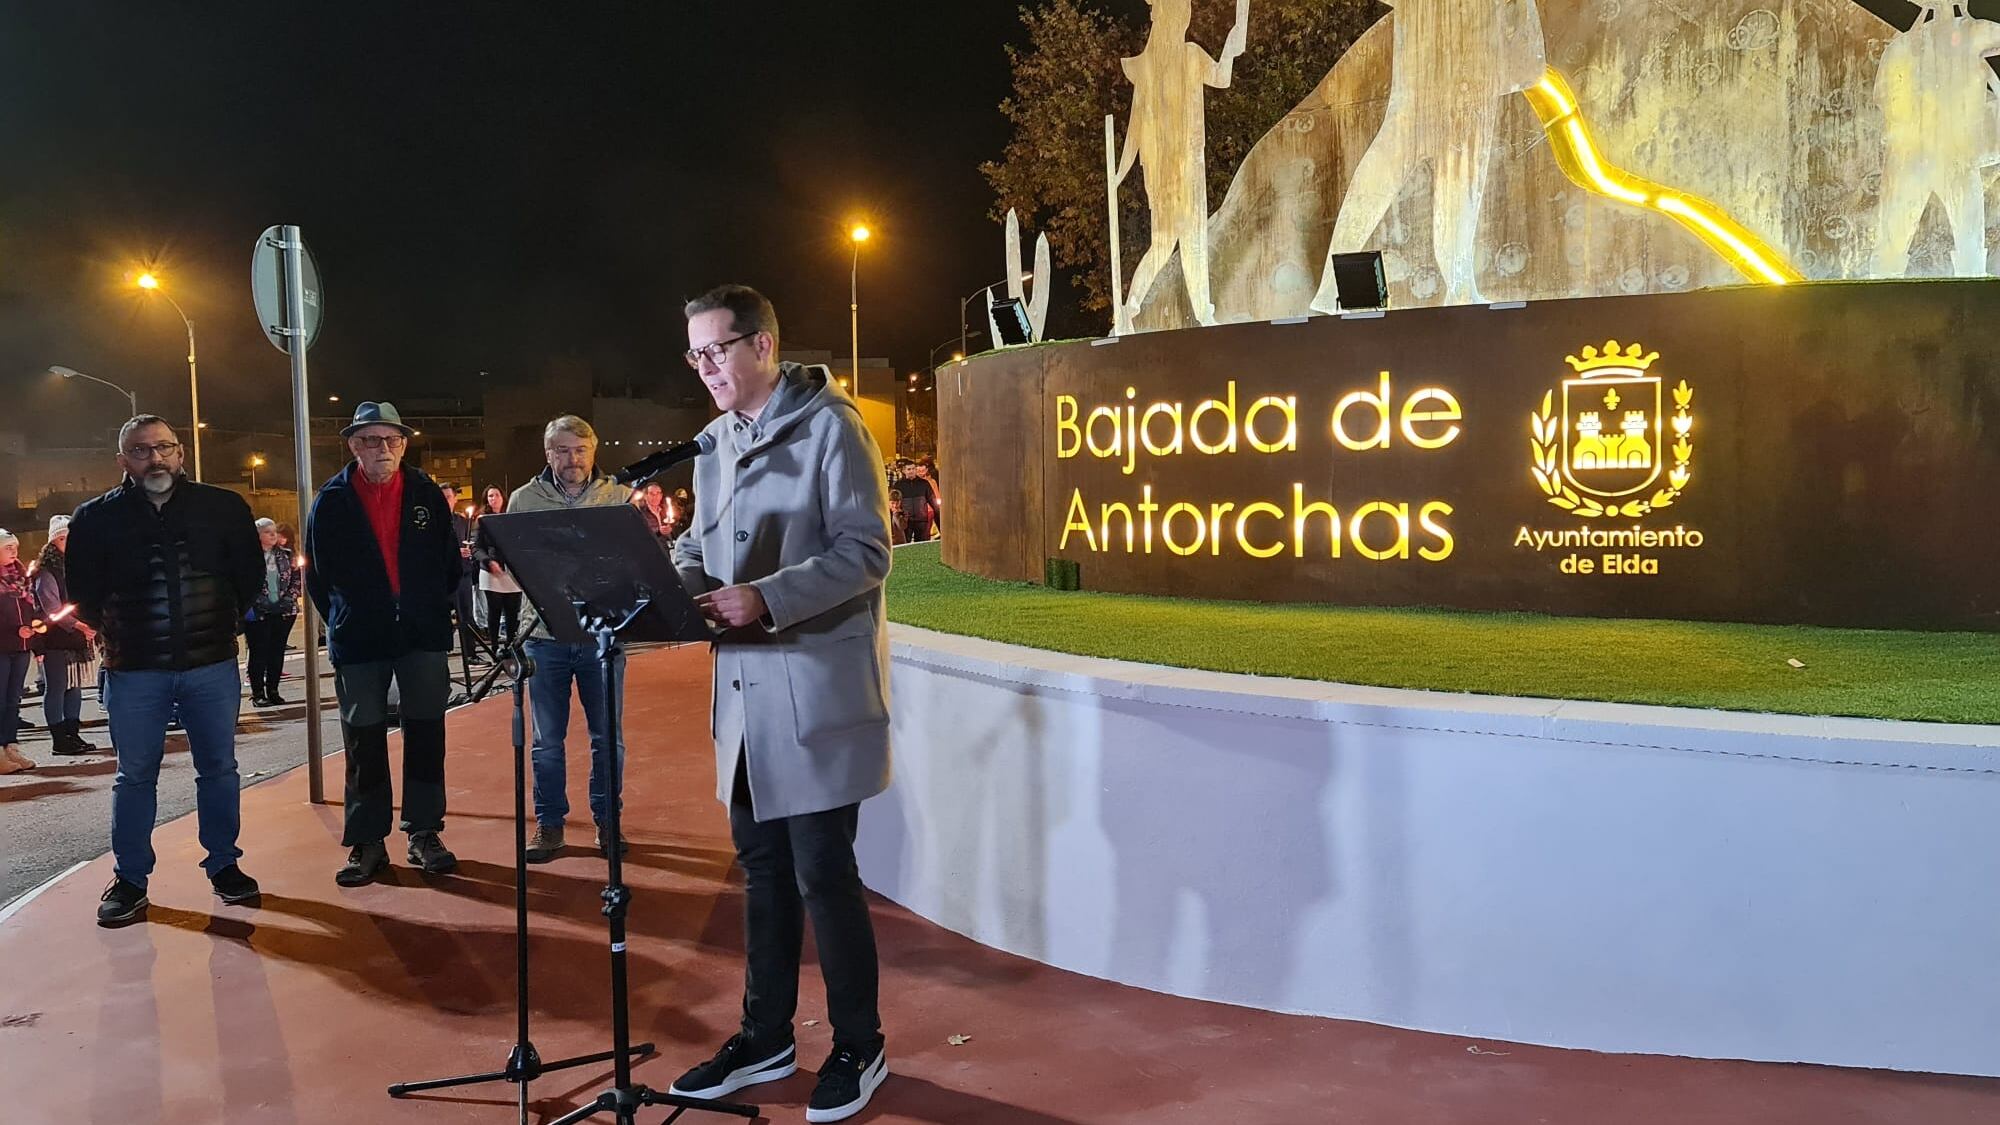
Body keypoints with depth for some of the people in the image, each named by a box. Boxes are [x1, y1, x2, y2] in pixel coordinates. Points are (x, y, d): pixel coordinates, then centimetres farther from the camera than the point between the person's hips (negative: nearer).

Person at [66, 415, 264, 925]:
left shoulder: (223, 507, 0)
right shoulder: (96, 518, 0)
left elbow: (249, 574, 11)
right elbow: (82, 591, 10)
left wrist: (225, 619, 8)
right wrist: (112, 631, 6)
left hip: (213, 665, 1)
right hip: (134, 671, 0)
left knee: (219, 769, 9)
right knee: (134, 776, 7)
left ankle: (223, 864, 23)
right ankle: (129, 879, 18)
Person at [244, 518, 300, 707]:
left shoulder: (285, 555, 9)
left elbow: (296, 578, 12)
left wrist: (290, 598, -1)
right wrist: (248, 606, -13)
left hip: (284, 611, 4)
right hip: (257, 614, -4)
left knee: (277, 652, 7)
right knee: (259, 652, 0)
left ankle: (273, 691, 16)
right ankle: (258, 693, 7)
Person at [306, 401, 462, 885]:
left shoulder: (427, 495, 3)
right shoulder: (332, 500, 0)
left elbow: (451, 561, 7)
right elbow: (318, 573, 5)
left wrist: (437, 612, 4)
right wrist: (342, 623, 5)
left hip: (423, 633, 1)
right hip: (358, 641, -1)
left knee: (426, 733, 5)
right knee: (364, 741, 4)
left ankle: (424, 834, 16)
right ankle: (367, 843, 13)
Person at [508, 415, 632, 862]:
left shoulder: (618, 497, 4)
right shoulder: (524, 500, 5)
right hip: (546, 634, 0)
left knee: (607, 736, 7)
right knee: (548, 738, 8)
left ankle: (606, 819, 20)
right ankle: (549, 824, 19)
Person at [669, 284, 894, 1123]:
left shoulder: (829, 425, -9)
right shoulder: (715, 442, 14)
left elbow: (866, 552, -15)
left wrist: (766, 597, -26)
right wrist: (678, 579, -6)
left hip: (816, 687, -7)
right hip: (744, 687, 7)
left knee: (822, 872, -1)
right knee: (763, 869, 15)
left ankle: (858, 1047, 16)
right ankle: (766, 1037, 28)